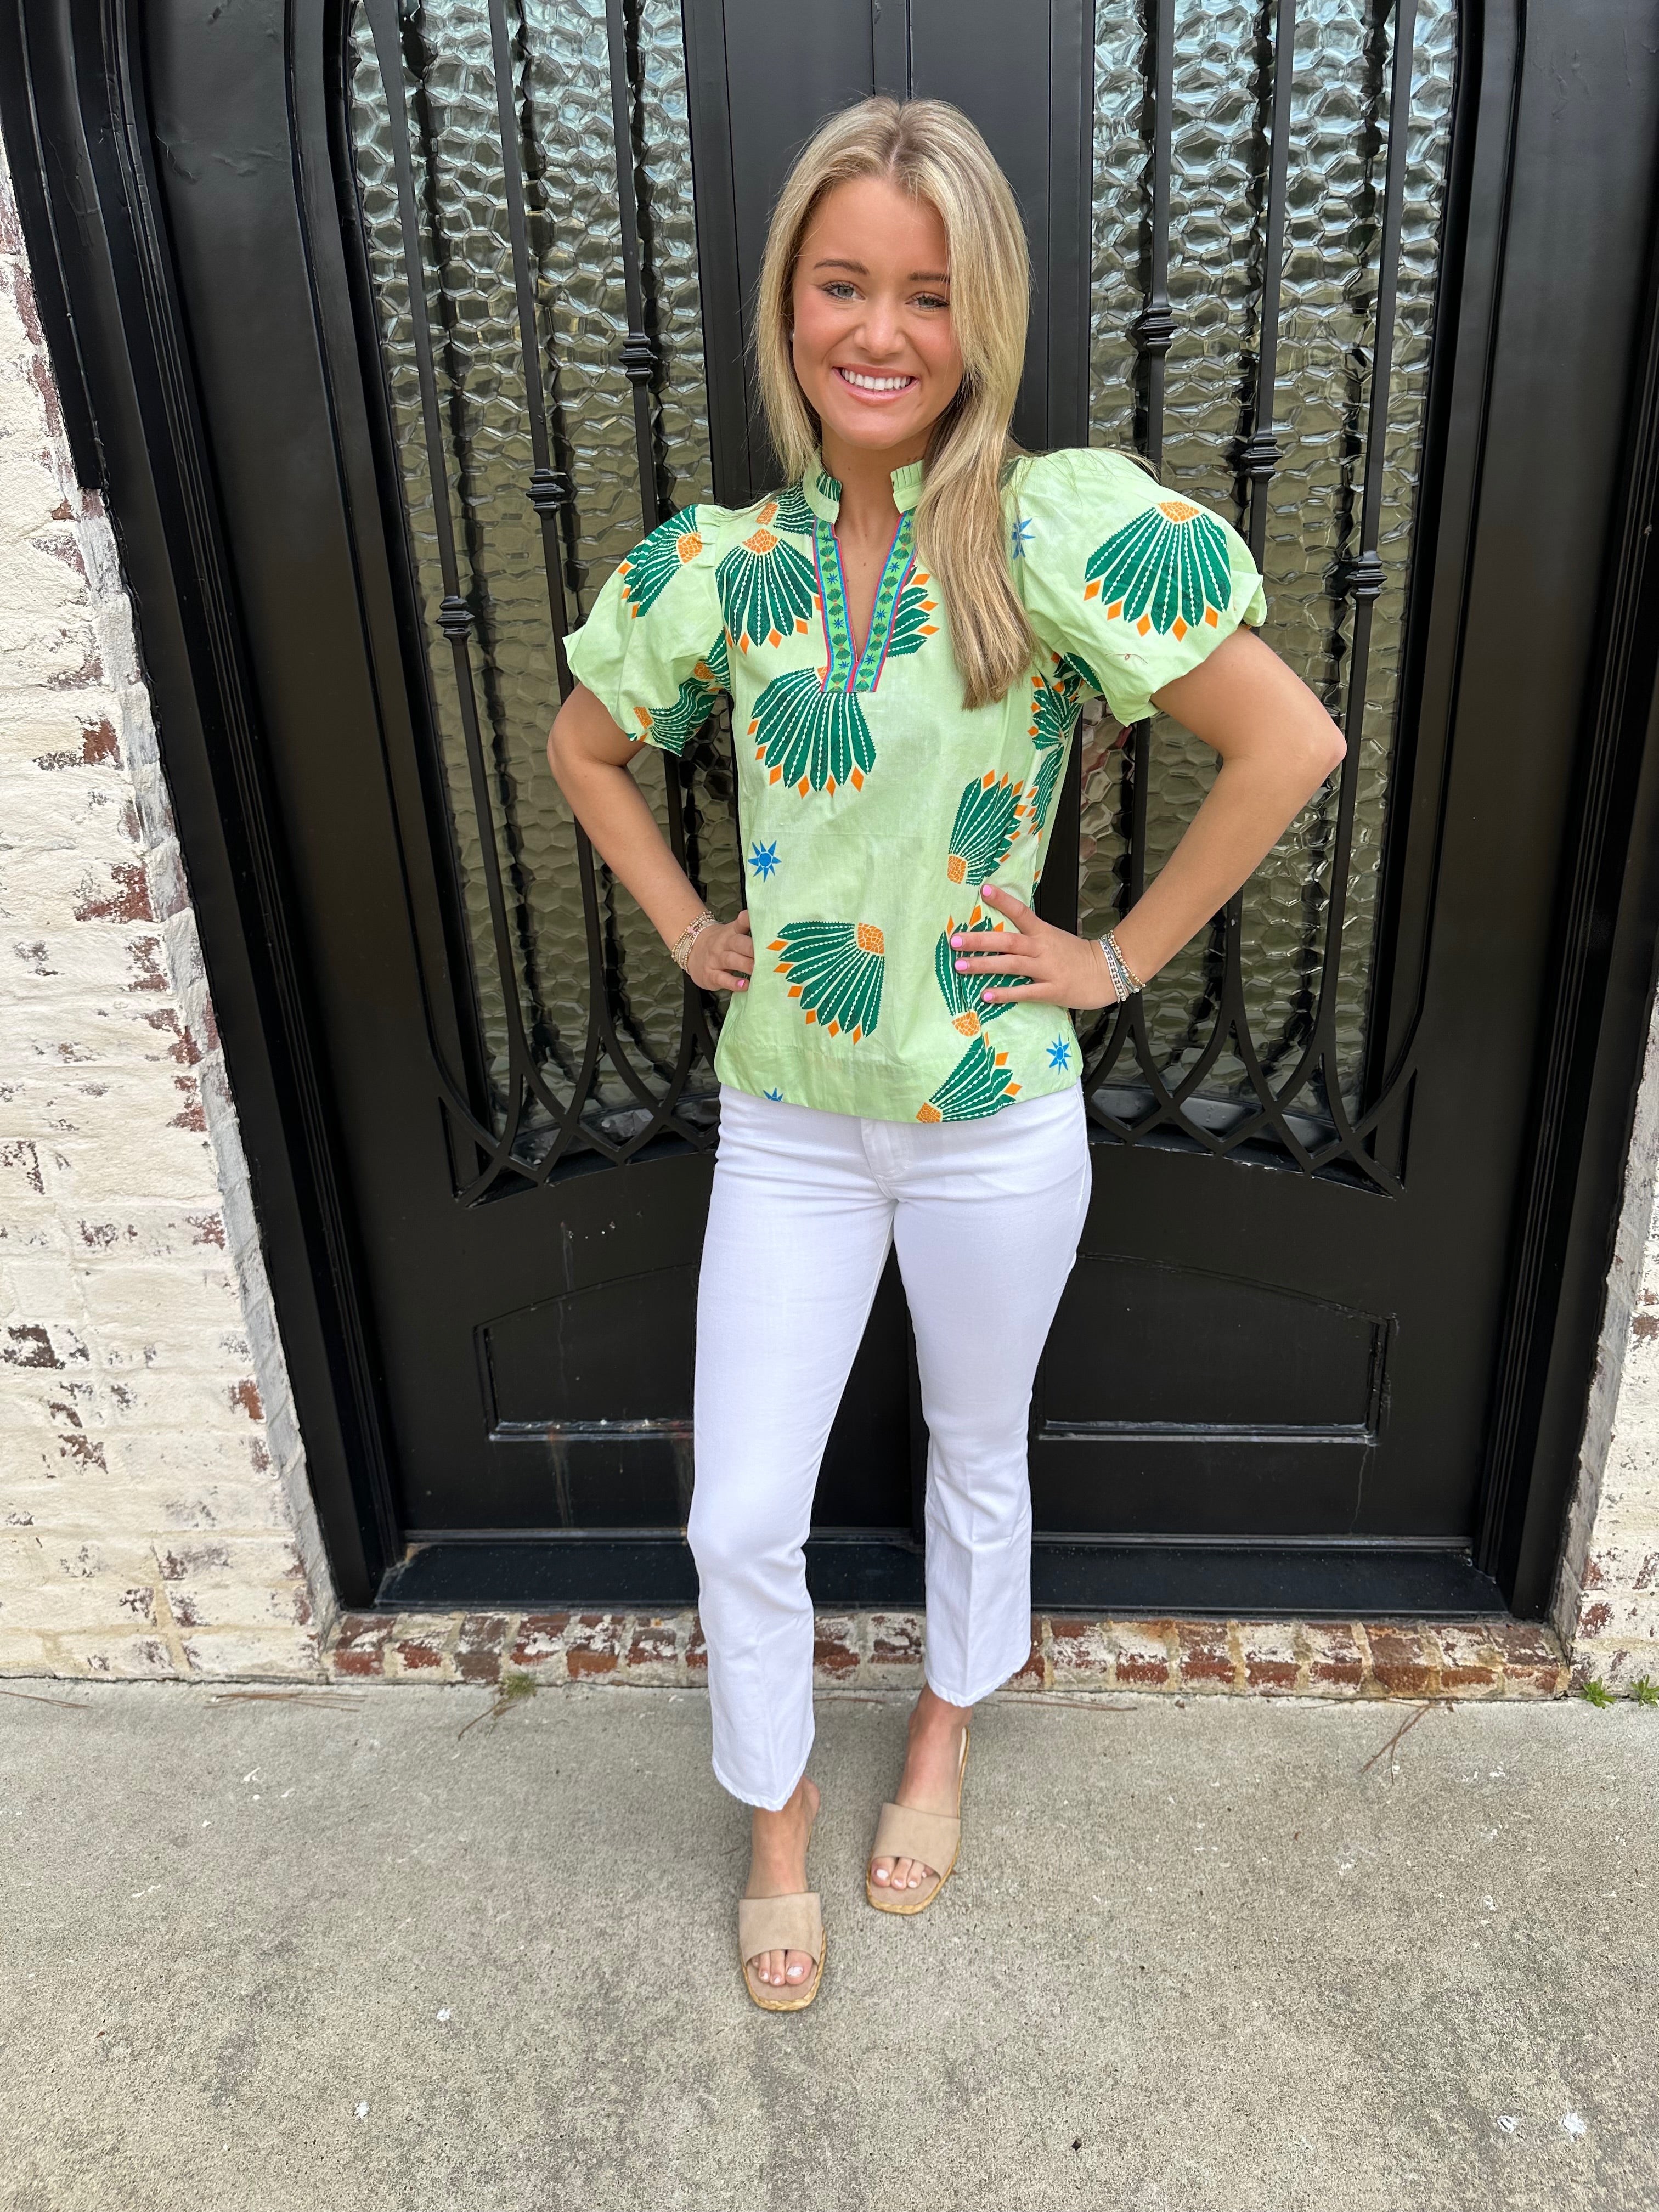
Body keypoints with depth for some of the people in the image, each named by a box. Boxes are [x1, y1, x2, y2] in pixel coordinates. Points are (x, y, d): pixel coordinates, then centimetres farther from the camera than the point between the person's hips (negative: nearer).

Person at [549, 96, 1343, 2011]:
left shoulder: (1059, 526, -13)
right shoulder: (720, 563, -2)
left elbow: (1289, 742, -15)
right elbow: (584, 743, 14)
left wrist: (1117, 955, -13)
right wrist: (687, 926, 4)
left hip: (995, 1122, -2)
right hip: (784, 1118, 3)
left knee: (977, 1453, 20)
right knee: (740, 1521, 8)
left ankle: (943, 1748, 51)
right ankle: (776, 1811, 40)